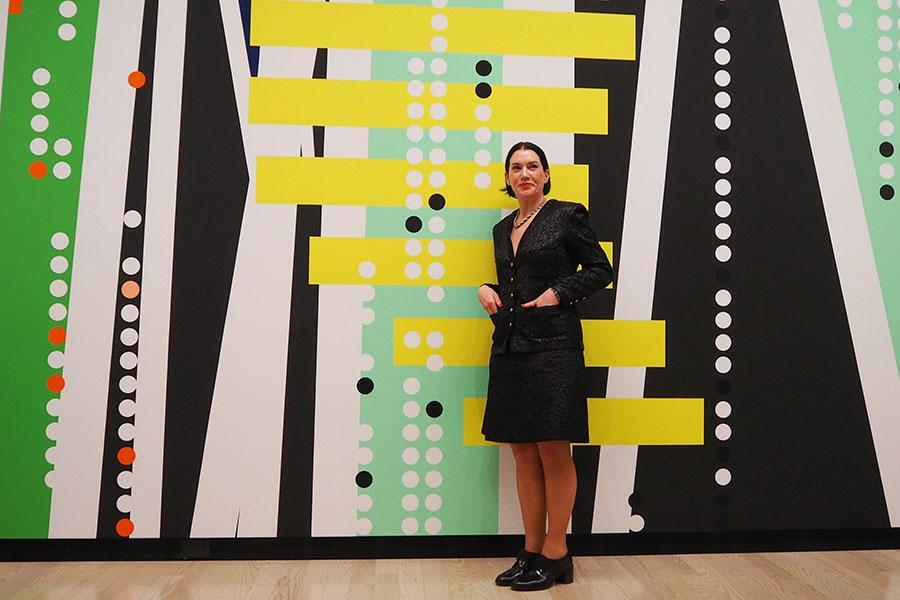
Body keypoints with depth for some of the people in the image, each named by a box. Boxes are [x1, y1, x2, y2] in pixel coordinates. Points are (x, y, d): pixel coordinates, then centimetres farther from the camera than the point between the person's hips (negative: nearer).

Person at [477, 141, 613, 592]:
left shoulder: (567, 216, -1)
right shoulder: (503, 229, 17)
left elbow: (601, 270, 0)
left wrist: (559, 292, -11)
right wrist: (488, 291, 5)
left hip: (552, 346, -6)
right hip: (510, 347, 6)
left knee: (554, 453, -2)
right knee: (523, 454, 9)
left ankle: (556, 555, 10)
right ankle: (531, 552, 18)